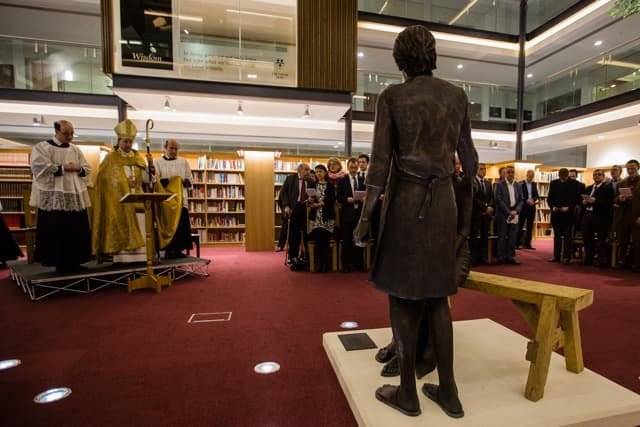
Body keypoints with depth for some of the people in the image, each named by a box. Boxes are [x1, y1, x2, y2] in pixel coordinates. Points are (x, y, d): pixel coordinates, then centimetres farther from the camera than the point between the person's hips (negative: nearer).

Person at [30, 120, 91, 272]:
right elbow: (41, 168, -14)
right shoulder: (42, 147, 0)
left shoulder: (76, 150, 15)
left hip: (76, 198, 5)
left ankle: (73, 261, 12)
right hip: (53, 198, -4)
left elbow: (87, 170, 13)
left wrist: (78, 168, -7)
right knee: (56, 232, -1)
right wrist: (64, 167, -12)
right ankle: (59, 263, 8)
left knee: (76, 232, 4)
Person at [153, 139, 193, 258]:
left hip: (180, 198, 2)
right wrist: (163, 181, -24)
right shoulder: (158, 162, 9)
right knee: (166, 224, -3)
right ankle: (168, 250, 3)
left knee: (181, 224, -3)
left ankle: (179, 249, 4)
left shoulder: (183, 162, 14)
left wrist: (181, 182, -9)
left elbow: (189, 179, 11)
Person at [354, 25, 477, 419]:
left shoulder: (391, 97, -2)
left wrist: (365, 218, -3)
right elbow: (469, 159, 13)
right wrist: (469, 212, 25)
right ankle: (448, 390, 20)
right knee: (435, 294, 14)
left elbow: (380, 164, -9)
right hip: (443, 203, 5)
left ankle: (408, 392, 18)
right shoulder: (458, 96, 11)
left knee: (401, 294, 5)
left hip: (405, 203, -4)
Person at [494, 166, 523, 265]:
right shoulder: (500, 185, -3)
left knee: (512, 237, 5)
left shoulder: (518, 185, 11)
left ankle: (510, 257, 13)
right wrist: (508, 212, -13)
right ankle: (501, 257, 6)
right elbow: (499, 200, -9)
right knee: (502, 237, 0)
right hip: (503, 215, -4)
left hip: (514, 215, 4)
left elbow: (521, 200, 10)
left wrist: (516, 211, -7)